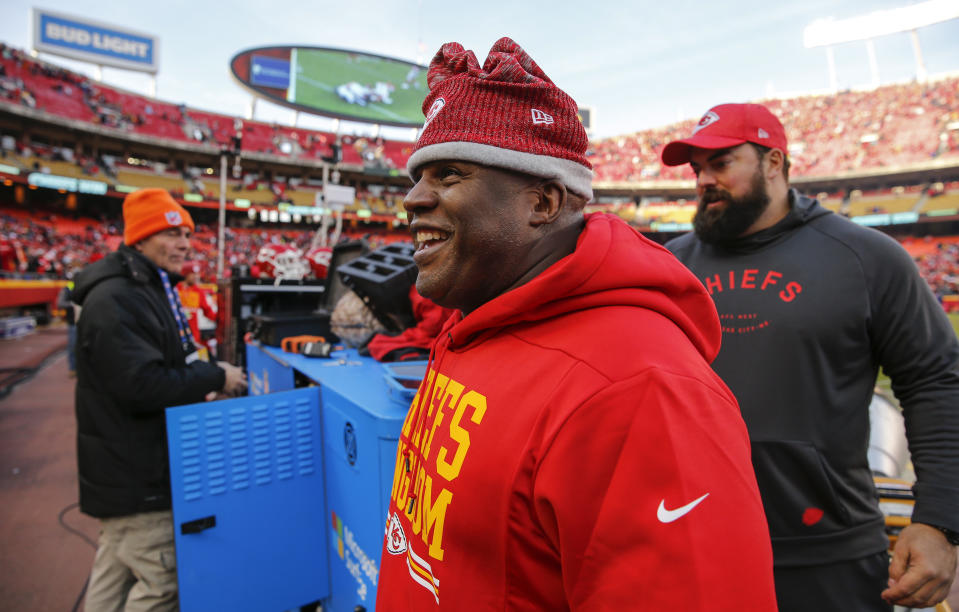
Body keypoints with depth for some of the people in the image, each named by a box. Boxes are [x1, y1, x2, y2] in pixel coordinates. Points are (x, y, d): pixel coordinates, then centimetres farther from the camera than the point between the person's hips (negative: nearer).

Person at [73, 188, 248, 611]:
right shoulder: (113, 300, -22)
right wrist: (215, 377, -18)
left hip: (130, 470, 10)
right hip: (133, 477, -10)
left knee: (113, 576, 23)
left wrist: (198, 392, 4)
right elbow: (143, 384, -28)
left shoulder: (152, 289, 11)